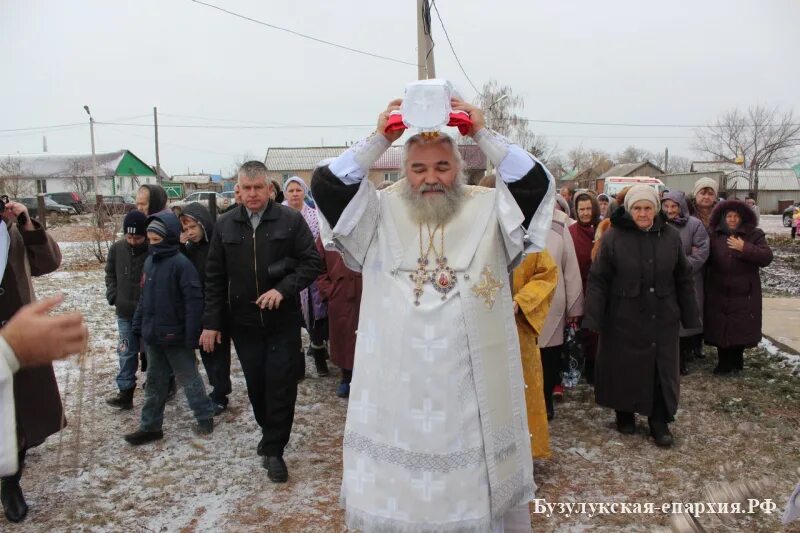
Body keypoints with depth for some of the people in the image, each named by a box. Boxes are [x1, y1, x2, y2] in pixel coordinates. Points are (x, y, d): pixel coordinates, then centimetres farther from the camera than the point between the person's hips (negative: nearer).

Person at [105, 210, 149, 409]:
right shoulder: (117, 249, -2)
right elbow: (110, 274, 14)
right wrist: (113, 296, 3)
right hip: (125, 313, 4)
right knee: (126, 353, 9)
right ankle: (125, 392, 17)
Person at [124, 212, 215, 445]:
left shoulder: (181, 263, -17)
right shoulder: (150, 261, 7)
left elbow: (193, 301, -20)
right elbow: (144, 296, 15)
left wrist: (191, 335, -21)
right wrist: (138, 324, 12)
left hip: (175, 336, -7)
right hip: (153, 334, 7)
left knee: (188, 378, 6)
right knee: (155, 381, 15)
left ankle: (205, 417, 22)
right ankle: (150, 426, 25)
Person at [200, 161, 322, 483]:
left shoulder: (291, 220, -3)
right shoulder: (225, 226, 6)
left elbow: (312, 263, -5)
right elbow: (214, 278, 8)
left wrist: (284, 289, -19)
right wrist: (211, 322, 4)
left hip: (283, 321, -3)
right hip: (243, 322, 3)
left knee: (282, 384, -1)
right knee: (256, 384, 11)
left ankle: (273, 450, 13)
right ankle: (270, 433, 36)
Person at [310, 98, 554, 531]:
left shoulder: (489, 209, 2)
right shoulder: (381, 212, 2)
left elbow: (536, 183, -10)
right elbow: (326, 185, -6)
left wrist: (482, 134, -10)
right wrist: (380, 138, -8)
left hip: (475, 383, 0)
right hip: (397, 383, 1)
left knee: (482, 487, 15)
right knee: (395, 490, 14)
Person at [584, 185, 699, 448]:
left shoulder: (671, 236, 2)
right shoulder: (613, 237, -7)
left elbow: (684, 279, 9)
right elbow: (598, 280, -7)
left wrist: (690, 316, 8)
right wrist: (593, 318, -12)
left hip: (663, 318, 2)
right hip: (624, 318, -2)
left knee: (662, 368, 8)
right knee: (624, 367, 9)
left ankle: (659, 421, 22)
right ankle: (625, 414, 29)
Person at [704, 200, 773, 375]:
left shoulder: (754, 235, -1)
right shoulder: (715, 235, 6)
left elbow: (767, 257, -12)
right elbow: (707, 259, 11)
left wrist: (745, 248, -21)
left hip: (743, 294, -2)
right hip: (719, 294, 2)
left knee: (741, 328, 4)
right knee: (720, 328, 4)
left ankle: (736, 361, 22)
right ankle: (724, 362, 18)